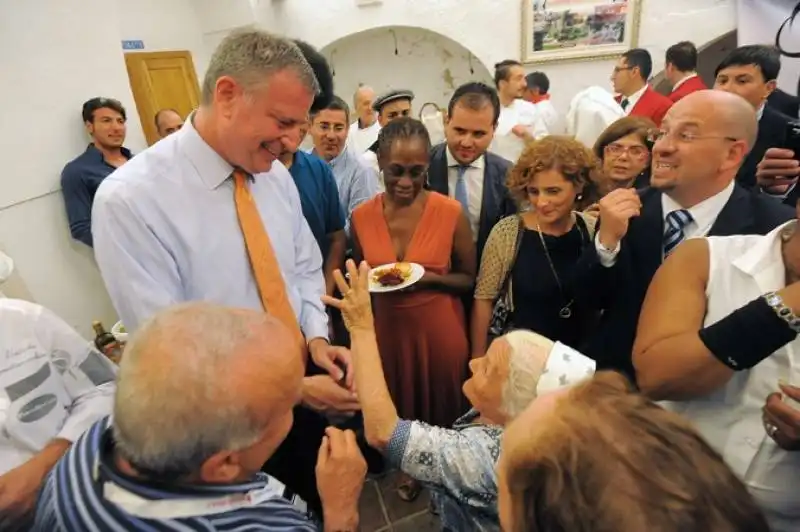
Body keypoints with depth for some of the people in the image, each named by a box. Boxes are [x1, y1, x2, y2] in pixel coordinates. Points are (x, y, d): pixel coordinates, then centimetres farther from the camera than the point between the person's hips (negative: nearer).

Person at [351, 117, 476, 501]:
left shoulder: (451, 212, -15)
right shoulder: (361, 217, -6)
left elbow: (469, 279, -5)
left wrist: (429, 277, -21)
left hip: (440, 326, -2)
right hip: (388, 326, 3)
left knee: (442, 408, 17)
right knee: (401, 406, 22)